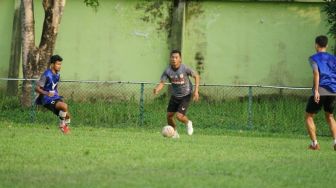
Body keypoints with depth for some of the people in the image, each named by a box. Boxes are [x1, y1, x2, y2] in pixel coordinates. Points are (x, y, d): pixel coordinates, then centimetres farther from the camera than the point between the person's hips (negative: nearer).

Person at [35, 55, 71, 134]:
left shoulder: (57, 74, 8)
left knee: (67, 116, 2)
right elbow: (37, 88, -17)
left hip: (55, 98, 8)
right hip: (48, 100, -8)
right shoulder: (46, 75, -17)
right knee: (64, 106, -29)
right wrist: (46, 93, -33)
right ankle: (62, 125, -9)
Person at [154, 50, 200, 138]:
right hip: (175, 96, 4)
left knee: (179, 116, -15)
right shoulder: (167, 71, -15)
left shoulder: (185, 69, -21)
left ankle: (188, 123, 19)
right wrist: (157, 89, -41)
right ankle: (174, 133, 28)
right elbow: (162, 83, -18)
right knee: (169, 115, 3)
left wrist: (196, 91, -12)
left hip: (185, 95, -4)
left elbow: (196, 76, -7)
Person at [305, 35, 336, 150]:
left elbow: (316, 73, -13)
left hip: (320, 91, -5)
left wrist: (316, 91, -19)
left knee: (309, 117, 9)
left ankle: (315, 144, -2)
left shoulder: (314, 58, 2)